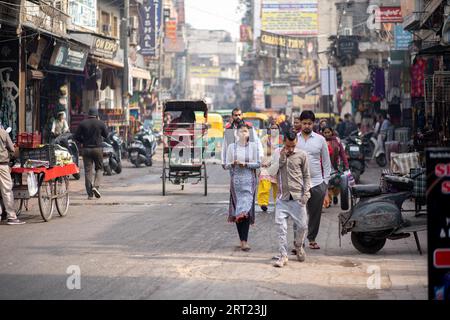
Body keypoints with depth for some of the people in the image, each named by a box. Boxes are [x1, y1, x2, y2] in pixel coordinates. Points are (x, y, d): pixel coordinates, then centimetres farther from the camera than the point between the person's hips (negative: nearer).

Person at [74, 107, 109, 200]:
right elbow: (106, 135, 7)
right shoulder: (100, 123, -4)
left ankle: (90, 194, 2)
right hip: (98, 148, -1)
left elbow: (76, 136, 0)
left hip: (86, 149, 1)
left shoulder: (82, 123, -1)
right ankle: (96, 186, -11)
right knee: (99, 169, 13)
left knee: (88, 171, 4)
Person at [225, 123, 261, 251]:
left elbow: (258, 164, 1)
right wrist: (233, 163, -14)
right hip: (236, 180, 2)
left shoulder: (253, 146, 4)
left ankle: (244, 241, -16)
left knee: (246, 209, -12)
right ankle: (242, 239, 11)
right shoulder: (232, 147, 8)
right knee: (237, 210, 2)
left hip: (249, 181, -2)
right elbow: (226, 165, 7)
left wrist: (245, 164, -12)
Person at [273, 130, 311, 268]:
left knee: (302, 225, 3)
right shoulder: (277, 154, 5)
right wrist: (282, 157, -13)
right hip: (282, 197, 0)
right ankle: (283, 255, 0)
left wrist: (306, 193, -4)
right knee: (281, 226, -5)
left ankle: (298, 246, 32)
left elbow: (306, 175, 6)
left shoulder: (302, 155, 2)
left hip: (297, 196, 0)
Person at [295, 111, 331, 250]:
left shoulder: (320, 139, 6)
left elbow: (326, 161, 10)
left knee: (315, 214, 9)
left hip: (317, 183, 2)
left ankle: (312, 239, 24)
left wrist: (326, 181, 4)